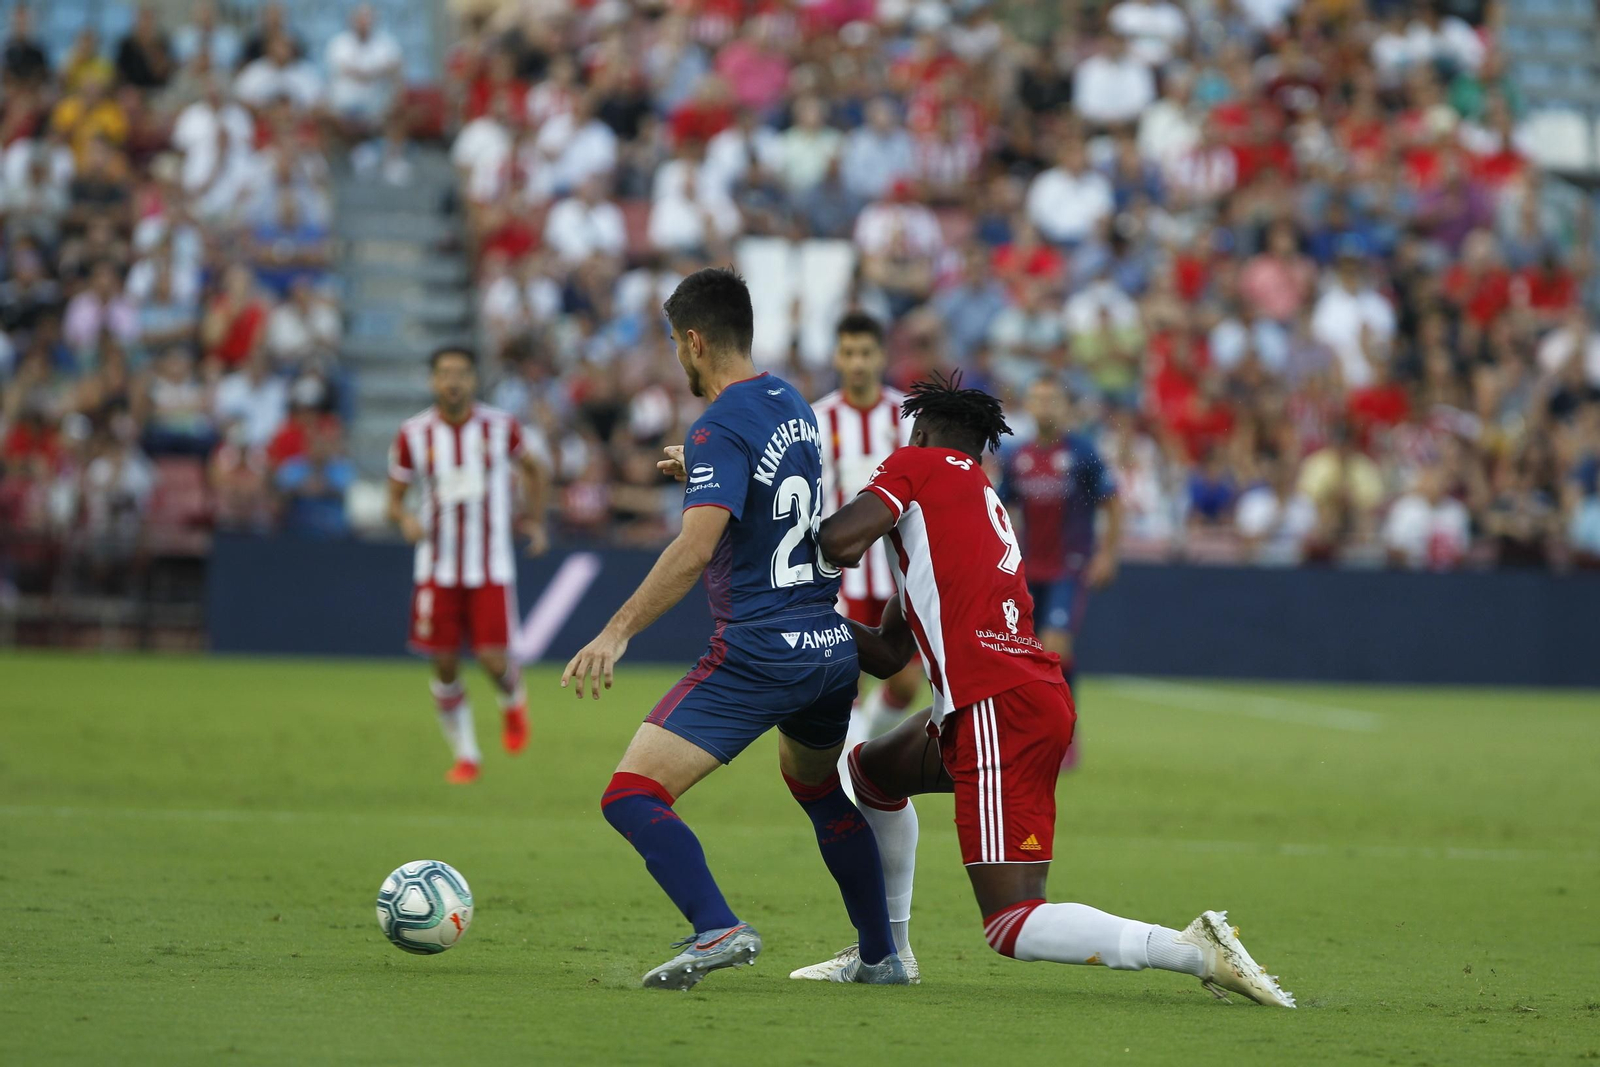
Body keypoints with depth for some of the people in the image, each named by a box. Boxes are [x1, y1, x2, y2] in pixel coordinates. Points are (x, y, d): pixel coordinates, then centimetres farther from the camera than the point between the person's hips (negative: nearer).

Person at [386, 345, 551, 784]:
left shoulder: (500, 427, -3)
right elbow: (394, 497, 4)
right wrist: (404, 519, -18)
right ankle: (465, 755, 18)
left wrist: (536, 521, 11)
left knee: (492, 658, -11)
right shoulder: (414, 435, -3)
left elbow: (532, 468, 17)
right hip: (438, 569, 1)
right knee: (445, 666, 0)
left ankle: (513, 700, 25)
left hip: (491, 567, -1)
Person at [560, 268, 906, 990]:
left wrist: (618, 631, -30)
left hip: (756, 653, -9)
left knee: (633, 796, -11)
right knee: (822, 791, 31)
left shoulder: (721, 429, -14)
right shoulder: (792, 403, 12)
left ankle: (717, 929, -28)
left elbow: (697, 546, -27)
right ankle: (880, 957, 34)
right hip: (834, 645, 9)